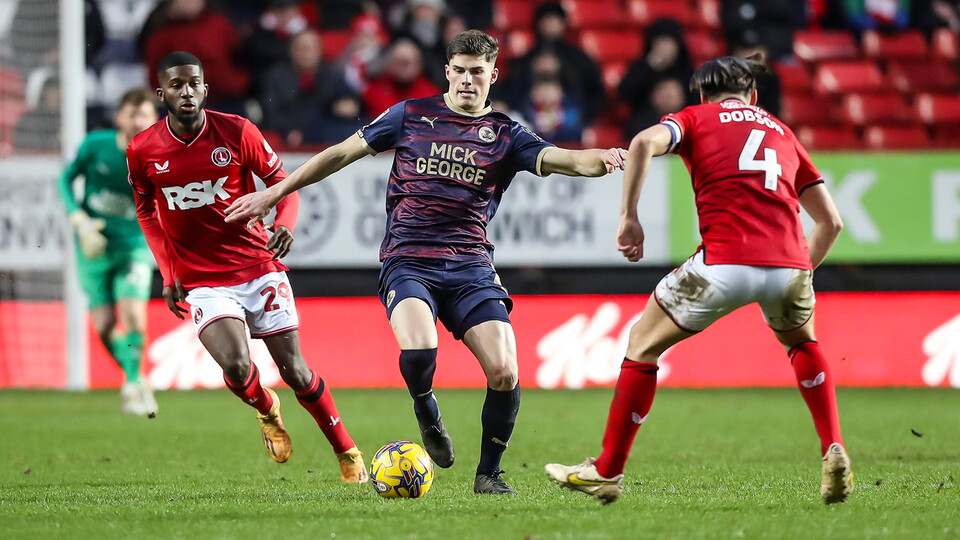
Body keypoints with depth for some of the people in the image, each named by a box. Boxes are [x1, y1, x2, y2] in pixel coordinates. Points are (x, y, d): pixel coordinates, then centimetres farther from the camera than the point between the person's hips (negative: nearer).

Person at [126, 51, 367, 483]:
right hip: (201, 281, 0)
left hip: (258, 268, 0)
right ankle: (266, 410, 14)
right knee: (236, 366, -22)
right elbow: (145, 209, 13)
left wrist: (285, 224, -17)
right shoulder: (142, 151, -5)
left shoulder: (237, 132, -8)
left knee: (293, 369, 0)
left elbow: (282, 181, 4)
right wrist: (168, 272, 4)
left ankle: (347, 452, 19)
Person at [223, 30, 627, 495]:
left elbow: (562, 159, -7)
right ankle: (427, 415, 5)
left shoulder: (506, 135, 8)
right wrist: (275, 193, 14)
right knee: (418, 350, -30)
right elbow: (342, 153, 14)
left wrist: (600, 159, -30)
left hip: (471, 266, 1)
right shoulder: (411, 116, 8)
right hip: (409, 261, -1)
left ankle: (488, 473, 8)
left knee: (504, 373, -15)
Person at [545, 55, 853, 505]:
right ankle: (833, 452, 18)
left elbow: (645, 142, -6)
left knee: (643, 344, 17)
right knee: (800, 341, 35)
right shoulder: (782, 133, 29)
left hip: (725, 261, -3)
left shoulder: (696, 118, 18)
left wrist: (629, 216, -2)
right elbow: (831, 221, 26)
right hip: (788, 264, 3)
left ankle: (607, 472, 20)